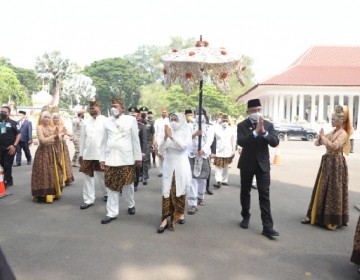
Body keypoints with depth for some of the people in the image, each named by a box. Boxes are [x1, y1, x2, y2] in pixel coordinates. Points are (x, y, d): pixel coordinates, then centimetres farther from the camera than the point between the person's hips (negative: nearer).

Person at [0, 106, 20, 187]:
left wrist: (14, 145, -12)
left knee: (7, 165, -2)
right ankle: (10, 180, 26)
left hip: (10, 148, -4)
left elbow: (19, 135, -3)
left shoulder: (13, 123, -2)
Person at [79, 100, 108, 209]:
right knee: (88, 177, 6)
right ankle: (88, 199, 16)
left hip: (101, 154, -4)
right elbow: (82, 138, 10)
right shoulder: (86, 122, 8)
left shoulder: (105, 121, -5)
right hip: (87, 154, 4)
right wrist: (80, 154, 9)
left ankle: (106, 193, 35)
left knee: (102, 176, 11)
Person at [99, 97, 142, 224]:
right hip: (110, 159, 2)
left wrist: (138, 157, 0)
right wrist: (102, 158, 7)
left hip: (126, 158, -2)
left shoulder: (131, 120, -2)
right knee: (112, 186, 5)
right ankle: (112, 212, 14)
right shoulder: (107, 122, 7)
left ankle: (131, 205, 34)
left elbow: (135, 140, 0)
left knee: (127, 184, 9)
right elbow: (104, 141, 10)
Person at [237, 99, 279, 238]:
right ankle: (246, 217, 35)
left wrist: (264, 132, -25)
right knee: (245, 192, 14)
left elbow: (275, 142, -9)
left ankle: (268, 227, -1)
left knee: (265, 195, -3)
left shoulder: (268, 125, 1)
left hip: (263, 164, 1)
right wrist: (255, 131, -29)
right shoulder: (242, 125, -6)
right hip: (247, 164, 0)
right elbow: (241, 142, -22)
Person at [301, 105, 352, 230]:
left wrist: (323, 136, -17)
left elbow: (333, 146, -27)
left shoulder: (343, 134, -11)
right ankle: (314, 216, 17)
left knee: (333, 191, -2)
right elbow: (317, 143, 12)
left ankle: (333, 220, 7)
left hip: (336, 164, -8)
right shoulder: (332, 132, 13)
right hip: (327, 163, 8)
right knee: (321, 189, 10)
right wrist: (320, 136, -8)